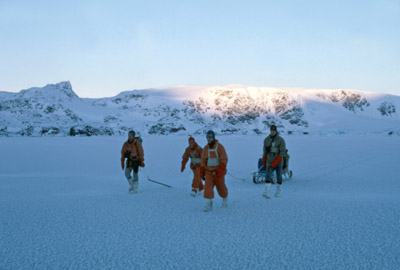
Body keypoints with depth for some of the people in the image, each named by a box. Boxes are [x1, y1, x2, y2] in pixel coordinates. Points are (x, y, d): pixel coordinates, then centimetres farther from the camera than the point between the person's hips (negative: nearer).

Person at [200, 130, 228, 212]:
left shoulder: (219, 147, -7)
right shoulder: (206, 148, 6)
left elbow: (224, 159, -10)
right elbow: (203, 161, 13)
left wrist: (221, 170, -20)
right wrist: (201, 171, 9)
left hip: (218, 172, -3)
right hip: (209, 171, 3)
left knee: (221, 187, 7)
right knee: (208, 186, -13)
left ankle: (225, 199, 36)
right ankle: (208, 203, -14)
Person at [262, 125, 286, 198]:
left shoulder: (281, 140, -8)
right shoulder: (266, 140, 3)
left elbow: (283, 152, -13)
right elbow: (265, 152, 11)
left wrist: (275, 162, -21)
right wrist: (264, 163, 12)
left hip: (278, 162, -2)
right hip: (269, 162, 2)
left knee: (279, 177, 9)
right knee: (268, 176, -16)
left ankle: (278, 191, 28)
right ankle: (267, 192, -26)